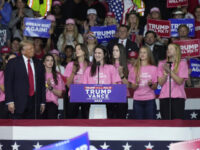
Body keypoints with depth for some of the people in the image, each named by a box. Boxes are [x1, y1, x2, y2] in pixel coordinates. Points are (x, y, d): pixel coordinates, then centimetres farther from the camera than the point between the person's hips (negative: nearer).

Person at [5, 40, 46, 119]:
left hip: (34, 102, 4)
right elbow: (8, 83, -2)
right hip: (19, 103, -4)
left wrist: (43, 102, 10)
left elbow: (42, 84, 16)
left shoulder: (38, 64, 14)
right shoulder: (13, 63, 2)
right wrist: (10, 101, -11)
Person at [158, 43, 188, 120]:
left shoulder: (182, 63, 2)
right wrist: (166, 73, -10)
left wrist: (170, 71, -12)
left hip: (178, 97, -2)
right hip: (164, 97, 2)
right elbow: (160, 83, 5)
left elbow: (180, 81, -6)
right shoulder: (162, 64, 11)